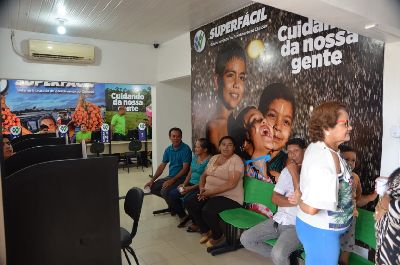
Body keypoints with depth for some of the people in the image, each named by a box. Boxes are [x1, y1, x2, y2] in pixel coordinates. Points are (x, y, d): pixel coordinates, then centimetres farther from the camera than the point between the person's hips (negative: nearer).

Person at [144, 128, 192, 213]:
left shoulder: (185, 149, -14)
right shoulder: (168, 149, 6)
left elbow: (185, 168, -19)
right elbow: (162, 166, 10)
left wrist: (172, 180, -24)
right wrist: (152, 180, 2)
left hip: (181, 178, -7)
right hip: (170, 177, 8)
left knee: (164, 191, -27)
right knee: (152, 187, -1)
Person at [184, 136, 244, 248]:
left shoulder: (236, 160, -12)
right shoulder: (214, 158, 12)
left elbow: (231, 184, -22)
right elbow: (204, 175, 15)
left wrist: (211, 191, -22)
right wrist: (202, 188, -5)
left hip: (229, 197, -7)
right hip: (210, 194, 8)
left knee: (207, 210, -30)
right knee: (189, 204, -10)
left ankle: (218, 236, 1)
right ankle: (206, 231, 10)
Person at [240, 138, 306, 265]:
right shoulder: (286, 170, 11)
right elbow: (275, 198, 4)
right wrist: (294, 201, -12)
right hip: (279, 219, 7)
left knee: (278, 254, -30)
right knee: (245, 239, 0)